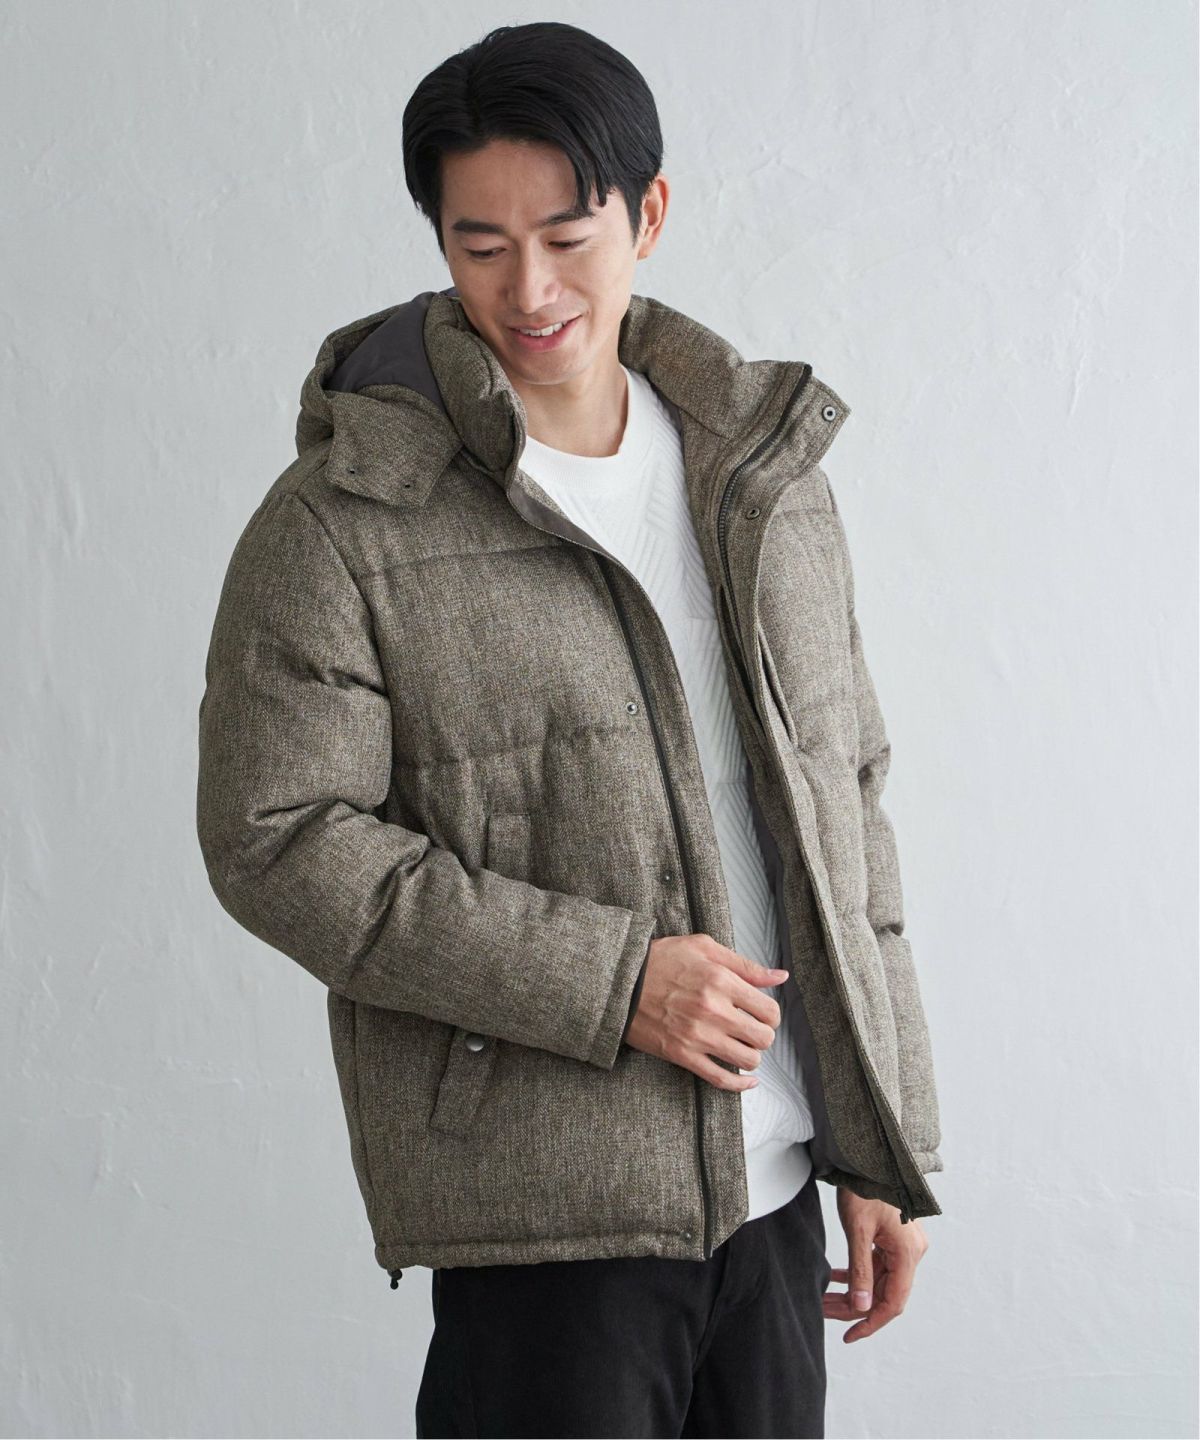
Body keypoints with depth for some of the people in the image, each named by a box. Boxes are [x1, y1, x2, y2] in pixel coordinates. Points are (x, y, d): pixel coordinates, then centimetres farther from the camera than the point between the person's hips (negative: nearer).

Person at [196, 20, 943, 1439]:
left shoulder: (769, 479, 8)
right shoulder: (339, 525, -8)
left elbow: (845, 803, 12)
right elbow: (276, 840, -12)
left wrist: (884, 1142, 10)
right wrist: (611, 981, -17)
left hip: (774, 1183, 5)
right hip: (542, 1202, -5)